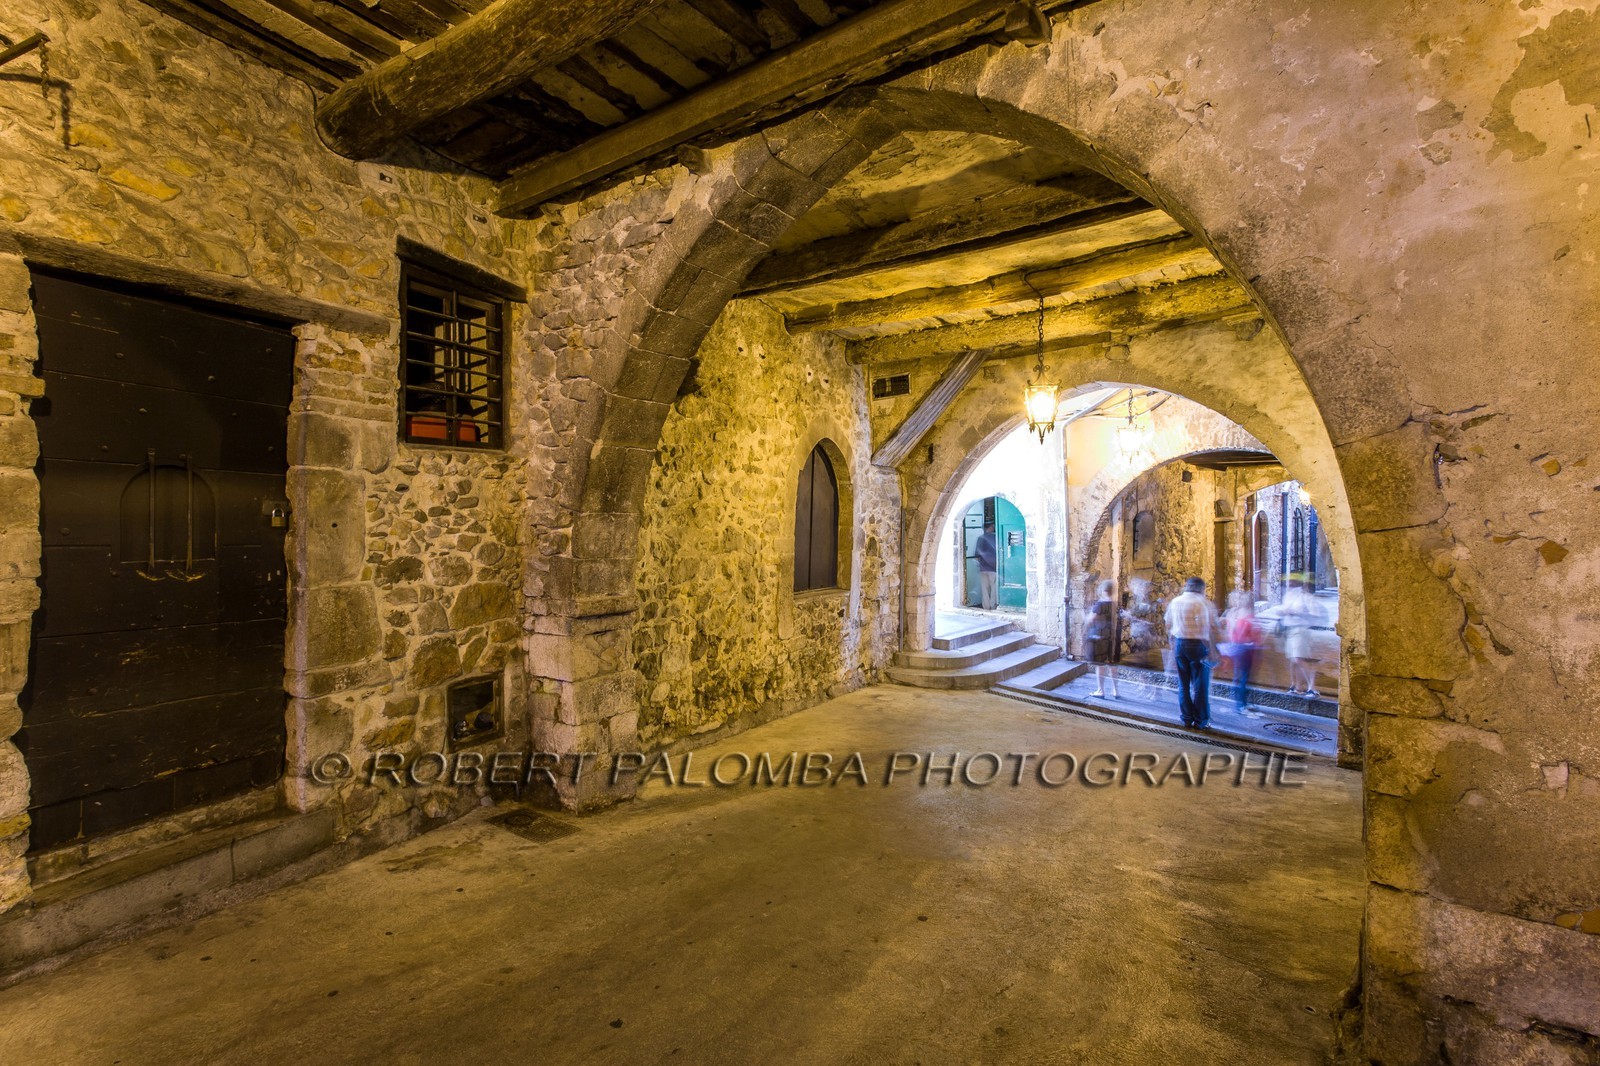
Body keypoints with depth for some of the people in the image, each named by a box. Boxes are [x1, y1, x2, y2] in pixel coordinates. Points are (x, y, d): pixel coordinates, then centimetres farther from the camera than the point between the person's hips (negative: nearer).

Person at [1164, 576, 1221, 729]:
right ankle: (1201, 721, 11)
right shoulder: (1204, 603, -5)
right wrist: (1212, 650, -7)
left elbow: (1169, 627, 9)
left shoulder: (1174, 602, 8)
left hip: (1179, 644, 4)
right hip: (1198, 645, -4)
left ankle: (1187, 719, 18)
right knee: (1200, 685, 4)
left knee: (1183, 684, 12)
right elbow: (1212, 629, -10)